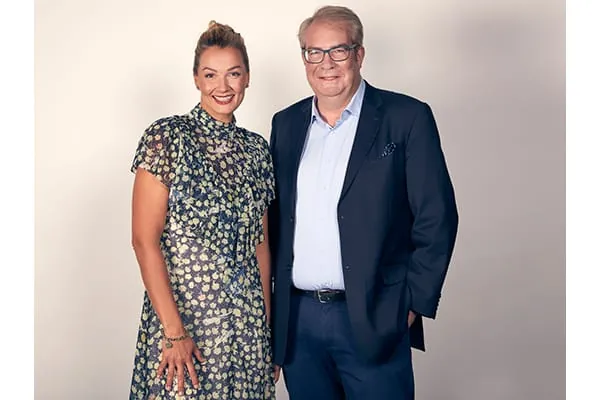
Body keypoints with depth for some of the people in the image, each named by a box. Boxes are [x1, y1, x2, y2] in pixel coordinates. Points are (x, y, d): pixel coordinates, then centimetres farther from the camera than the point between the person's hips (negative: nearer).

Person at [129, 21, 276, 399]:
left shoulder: (257, 148, 7)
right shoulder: (166, 137, -8)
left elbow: (260, 241, 11)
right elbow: (145, 240, -12)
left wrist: (267, 320, 8)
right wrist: (173, 331, -16)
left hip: (248, 322, 5)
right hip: (182, 312, -4)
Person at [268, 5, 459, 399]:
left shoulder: (407, 118, -4)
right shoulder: (286, 124, 10)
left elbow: (436, 219, -6)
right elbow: (274, 217, 13)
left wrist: (414, 303, -9)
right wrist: (272, 304, 9)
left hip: (373, 320, -4)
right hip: (295, 320, 4)